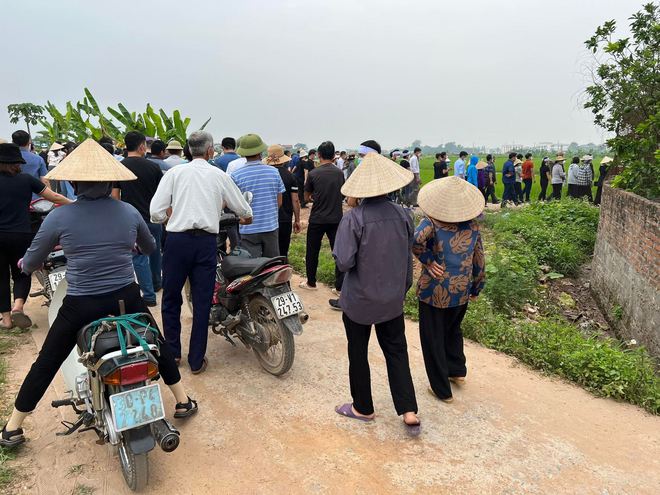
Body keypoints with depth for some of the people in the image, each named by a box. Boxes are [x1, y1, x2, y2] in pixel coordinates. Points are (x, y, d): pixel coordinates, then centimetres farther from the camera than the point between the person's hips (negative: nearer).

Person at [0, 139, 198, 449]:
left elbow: (30, 264, 2)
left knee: (46, 363, 18)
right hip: (126, 298, 2)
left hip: (80, 305, -1)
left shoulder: (59, 217, -10)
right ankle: (182, 401, 33)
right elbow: (150, 247, 16)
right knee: (157, 345, 23)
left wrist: (25, 263, 26)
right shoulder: (129, 212, -3)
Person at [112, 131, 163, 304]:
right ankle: (157, 283, 40)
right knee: (155, 252, 22)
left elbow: (115, 196, -5)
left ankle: (149, 295, 2)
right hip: (154, 218, 2)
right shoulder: (153, 167, -3)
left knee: (139, 257, 3)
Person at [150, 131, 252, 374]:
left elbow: (156, 212, -4)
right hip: (206, 242, 0)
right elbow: (243, 209, 16)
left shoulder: (174, 173, 3)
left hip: (177, 239, 0)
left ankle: (172, 352, 28)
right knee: (202, 302, 8)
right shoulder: (220, 176, 6)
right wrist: (246, 218, 39)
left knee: (171, 298, 16)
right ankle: (197, 360, 16)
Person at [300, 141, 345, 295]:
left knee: (312, 252, 13)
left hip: (317, 219, -2)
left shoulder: (313, 174, -9)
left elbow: (307, 198, 1)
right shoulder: (339, 173, 1)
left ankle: (311, 283, 24)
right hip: (336, 219, 3)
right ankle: (340, 287, 6)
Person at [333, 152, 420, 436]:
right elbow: (408, 259, 4)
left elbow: (343, 263, -25)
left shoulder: (353, 219, -22)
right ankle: (409, 412, 14)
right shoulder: (403, 215, -7)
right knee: (396, 350, 18)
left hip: (359, 299, -4)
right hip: (393, 299, 4)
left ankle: (363, 408, 33)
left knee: (358, 353, 16)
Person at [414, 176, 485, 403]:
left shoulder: (432, 222, -17)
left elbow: (416, 239, -39)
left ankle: (442, 389, 23)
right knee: (453, 330, 30)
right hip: (462, 291, 5)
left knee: (433, 339, 12)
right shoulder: (473, 226, -2)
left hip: (434, 292, -4)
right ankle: (457, 370, 42)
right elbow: (479, 261, 5)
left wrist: (427, 260, -21)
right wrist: (476, 288, 18)